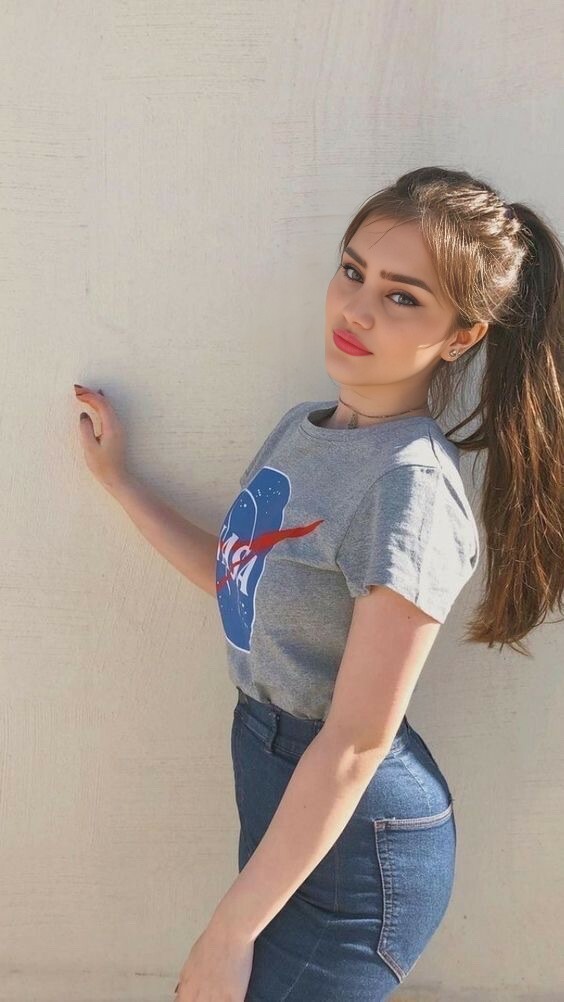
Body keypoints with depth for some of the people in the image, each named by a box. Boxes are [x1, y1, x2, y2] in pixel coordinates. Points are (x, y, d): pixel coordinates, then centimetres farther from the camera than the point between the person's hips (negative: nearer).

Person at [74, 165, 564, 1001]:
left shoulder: (412, 485, -25)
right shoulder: (302, 427, 0)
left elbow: (355, 742, -24)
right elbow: (238, 579, 11)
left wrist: (231, 931, -18)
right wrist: (117, 479, 13)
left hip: (351, 836, -7)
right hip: (271, 776, 8)